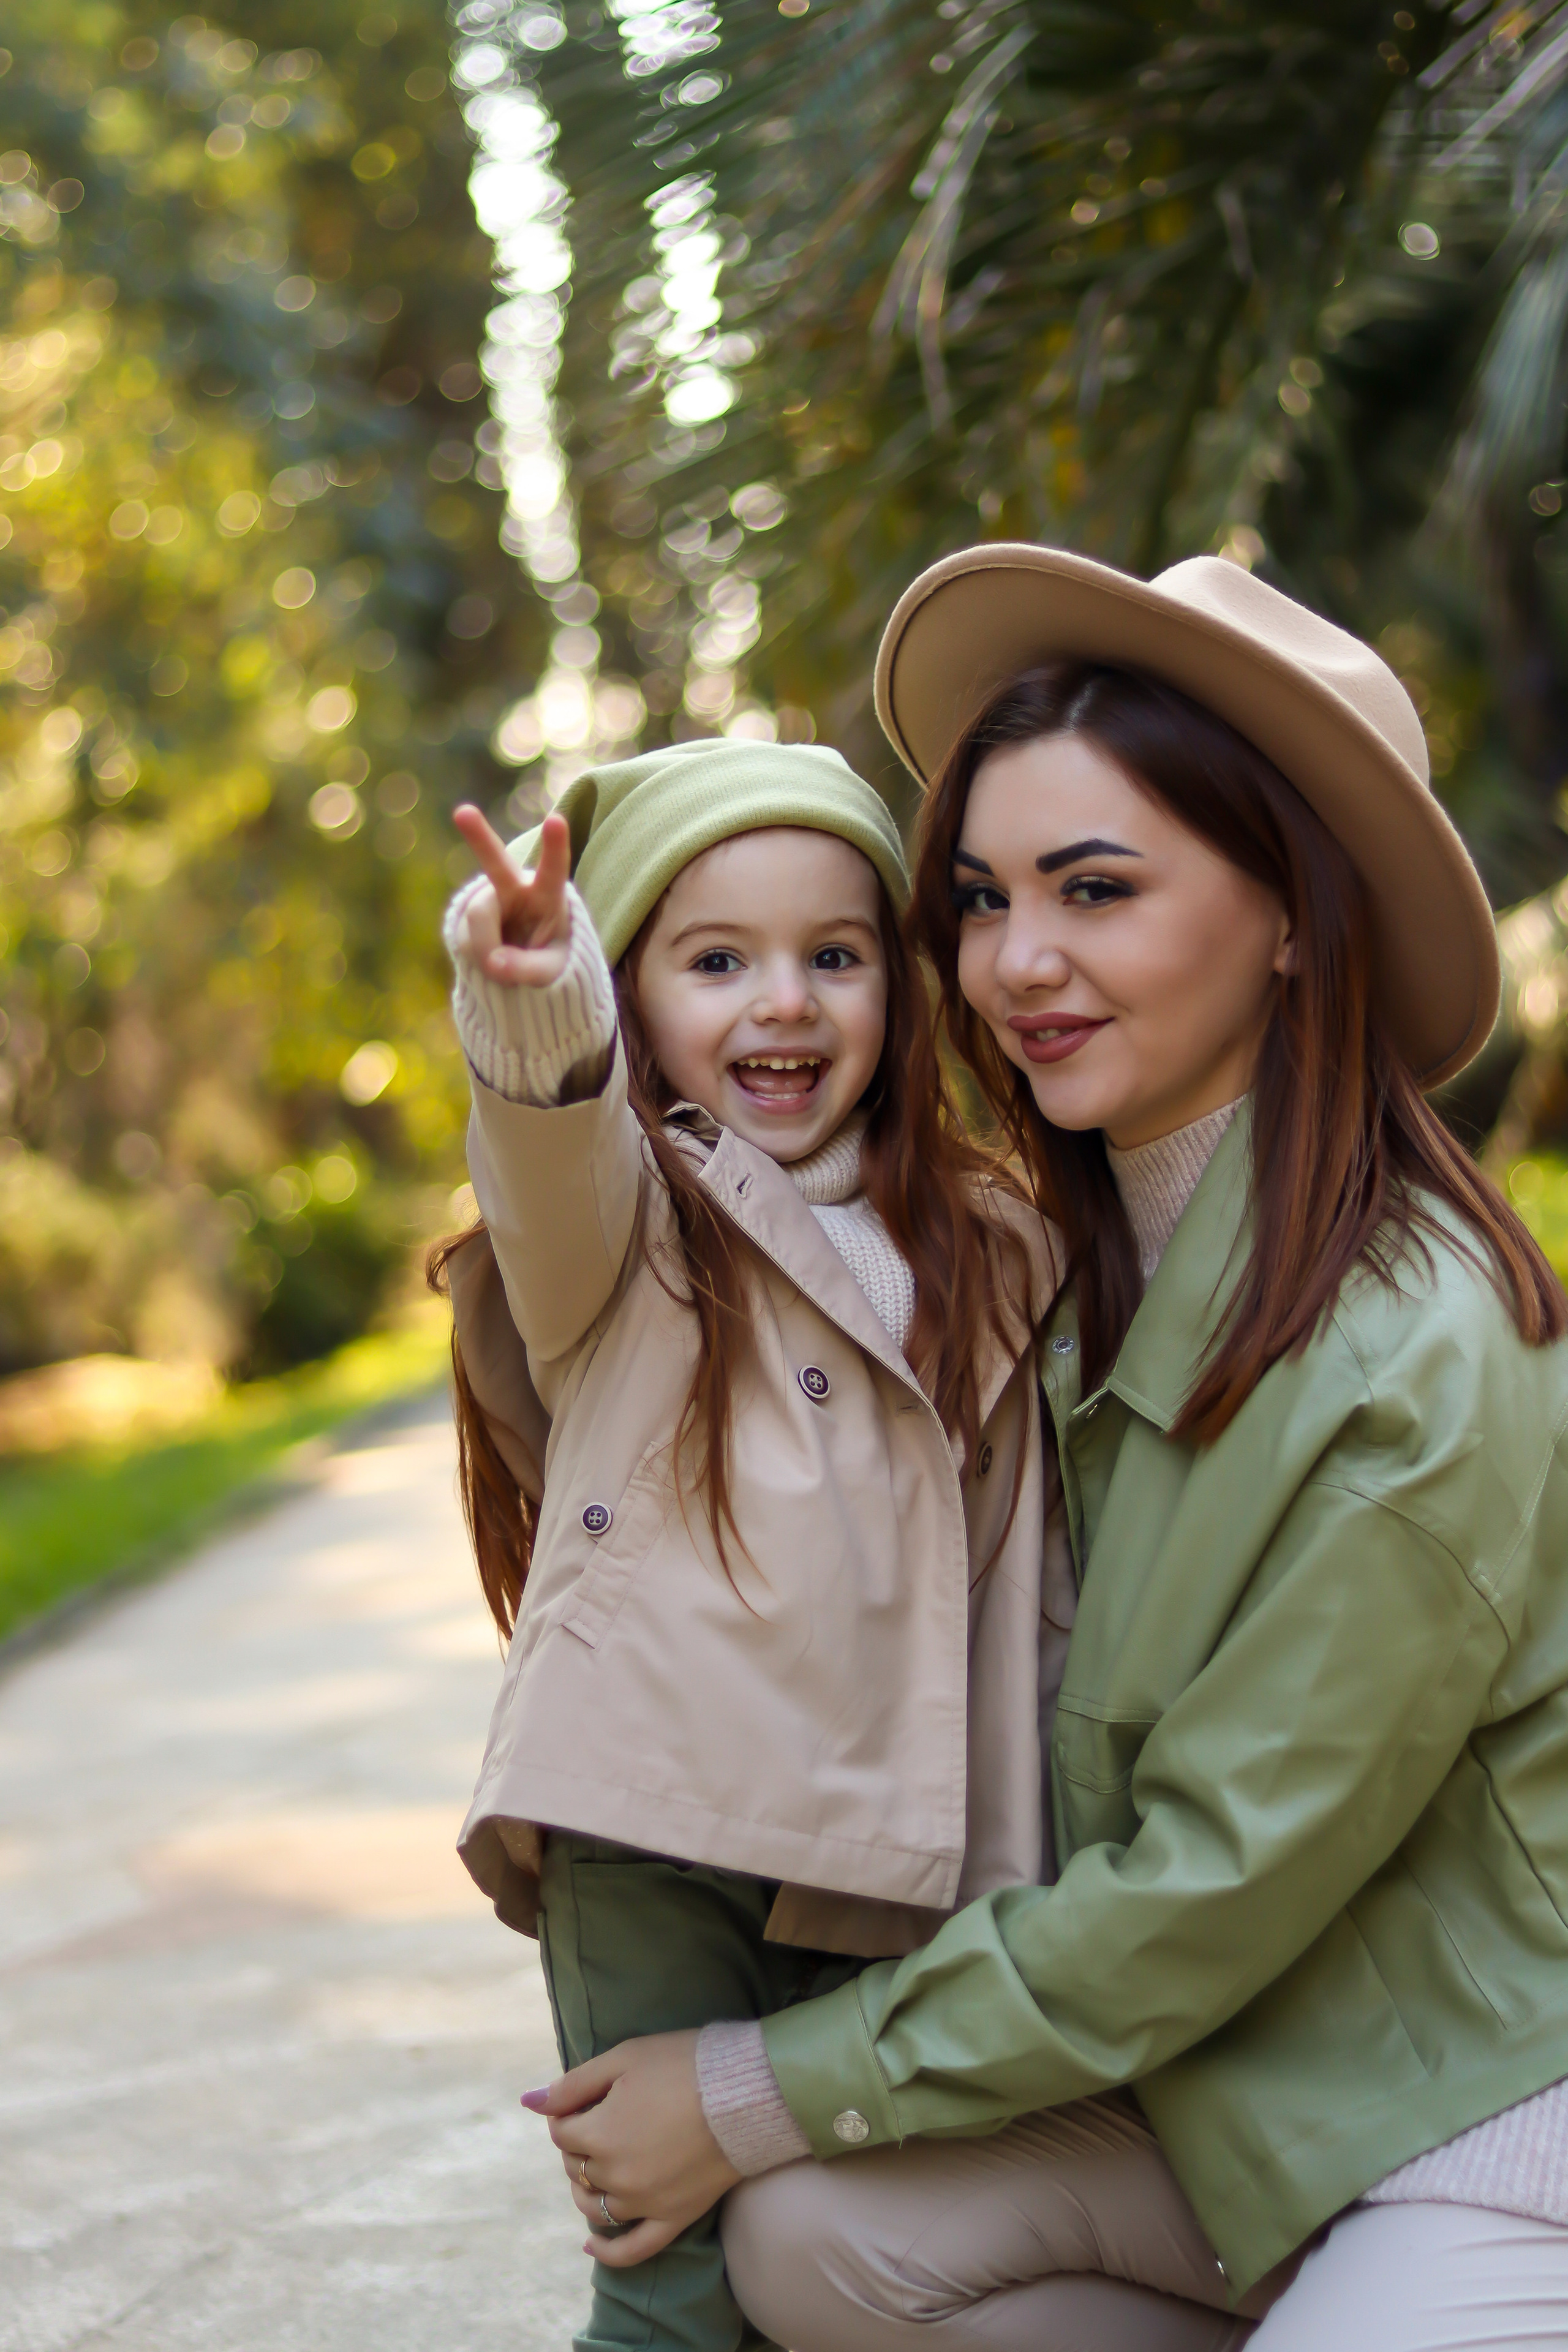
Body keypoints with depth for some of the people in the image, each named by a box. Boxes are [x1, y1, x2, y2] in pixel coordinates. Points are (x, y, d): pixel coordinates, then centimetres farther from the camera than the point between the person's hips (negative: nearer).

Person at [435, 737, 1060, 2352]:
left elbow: (1010, 1582, 12)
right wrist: (538, 1009, -48)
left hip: (875, 1858, 3)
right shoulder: (618, 1218, 1)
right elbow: (561, 1155, -25)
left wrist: (1008, 1891, 11)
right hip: (645, 1832, -3)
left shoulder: (983, 1259, 11)